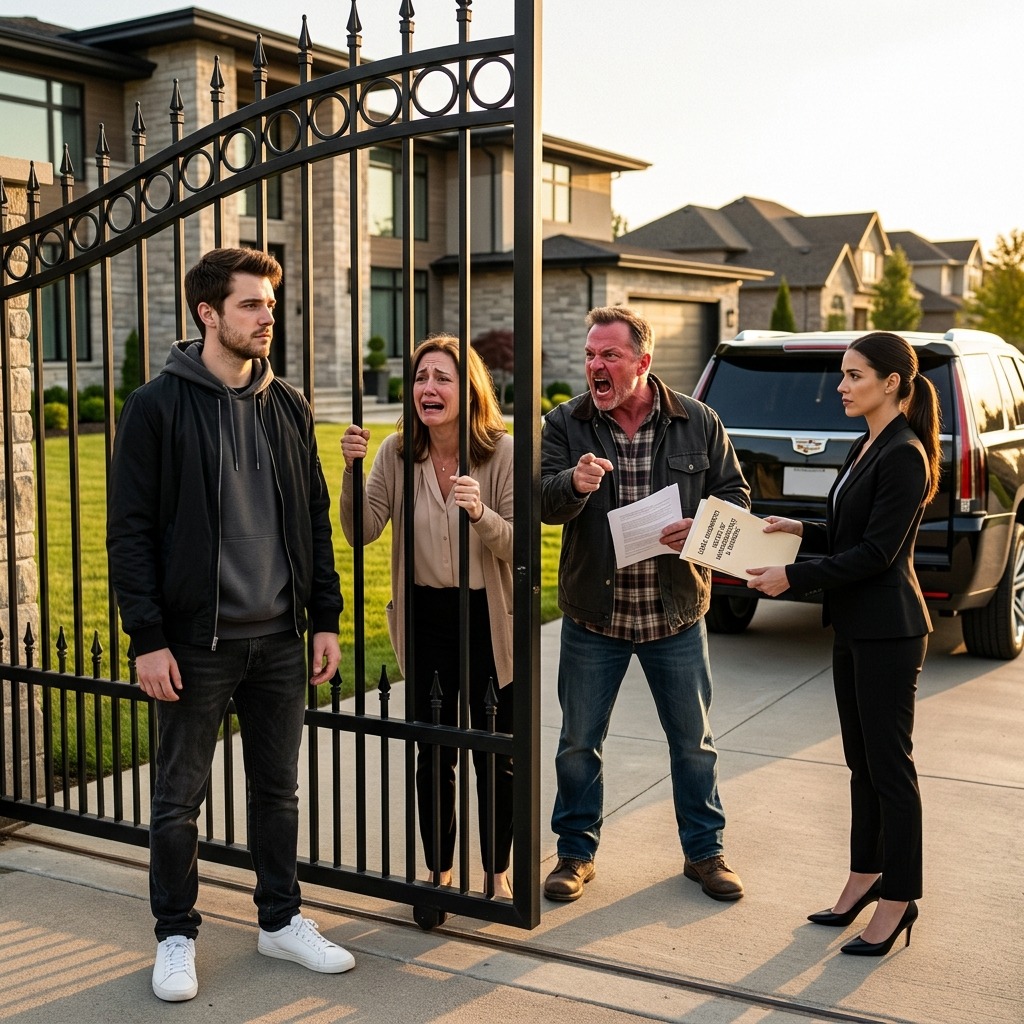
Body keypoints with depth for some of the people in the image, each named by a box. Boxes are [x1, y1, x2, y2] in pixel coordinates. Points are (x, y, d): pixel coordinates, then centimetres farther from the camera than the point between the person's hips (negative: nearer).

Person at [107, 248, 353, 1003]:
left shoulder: (288, 407, 7)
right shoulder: (158, 406, -7)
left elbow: (315, 520, 11)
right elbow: (130, 531, -8)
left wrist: (326, 617, 7)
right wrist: (148, 638, -13)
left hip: (278, 637, 4)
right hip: (196, 641, -4)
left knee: (278, 789, 14)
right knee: (179, 798, 8)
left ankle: (282, 920, 30)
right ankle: (176, 935, 25)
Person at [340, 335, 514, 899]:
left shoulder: (502, 452, -11)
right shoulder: (396, 453, -3)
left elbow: (518, 545, -16)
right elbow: (362, 532, -8)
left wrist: (480, 513, -34)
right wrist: (351, 471, -23)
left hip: (490, 618, -2)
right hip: (425, 617, 2)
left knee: (495, 756, 8)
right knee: (434, 756, 11)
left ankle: (496, 870, 27)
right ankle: (438, 870, 28)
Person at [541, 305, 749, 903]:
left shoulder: (698, 423, -2)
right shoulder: (565, 424, -3)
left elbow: (735, 493, 4)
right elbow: (543, 500, -14)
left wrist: (700, 527, -17)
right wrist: (573, 484, -37)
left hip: (677, 613, 0)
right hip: (593, 616, 0)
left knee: (694, 742, 12)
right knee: (579, 742, 10)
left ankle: (705, 850, 30)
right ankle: (577, 852, 28)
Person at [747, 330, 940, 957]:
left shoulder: (904, 455, -17)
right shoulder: (866, 448, 13)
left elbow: (877, 552, -20)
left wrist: (795, 578, -19)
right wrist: (803, 531, 4)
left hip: (888, 632, -9)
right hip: (854, 627, 10)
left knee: (889, 765, 0)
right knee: (863, 761, 16)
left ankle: (899, 899, 12)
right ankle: (866, 876, 28)